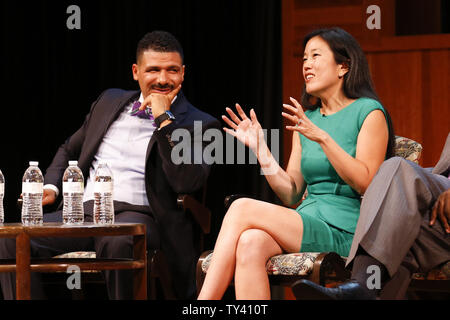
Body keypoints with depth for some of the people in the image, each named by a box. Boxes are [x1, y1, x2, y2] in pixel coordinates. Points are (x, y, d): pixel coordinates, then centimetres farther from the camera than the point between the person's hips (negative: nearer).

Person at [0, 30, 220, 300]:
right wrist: (51, 187, 13)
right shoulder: (111, 101, 22)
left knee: (117, 242, -41)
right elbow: (70, 150, 33)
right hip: (84, 213, 5)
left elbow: (188, 183, -12)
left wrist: (164, 119, -10)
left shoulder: (199, 125, 5)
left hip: (139, 216, -5)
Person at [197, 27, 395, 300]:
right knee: (250, 243, -29)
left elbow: (365, 183, -12)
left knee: (242, 208, -22)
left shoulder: (368, 113, 1)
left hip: (344, 233, -5)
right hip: (306, 224, 6)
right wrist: (261, 149, 5)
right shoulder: (307, 119, 20)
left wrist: (322, 138, -19)